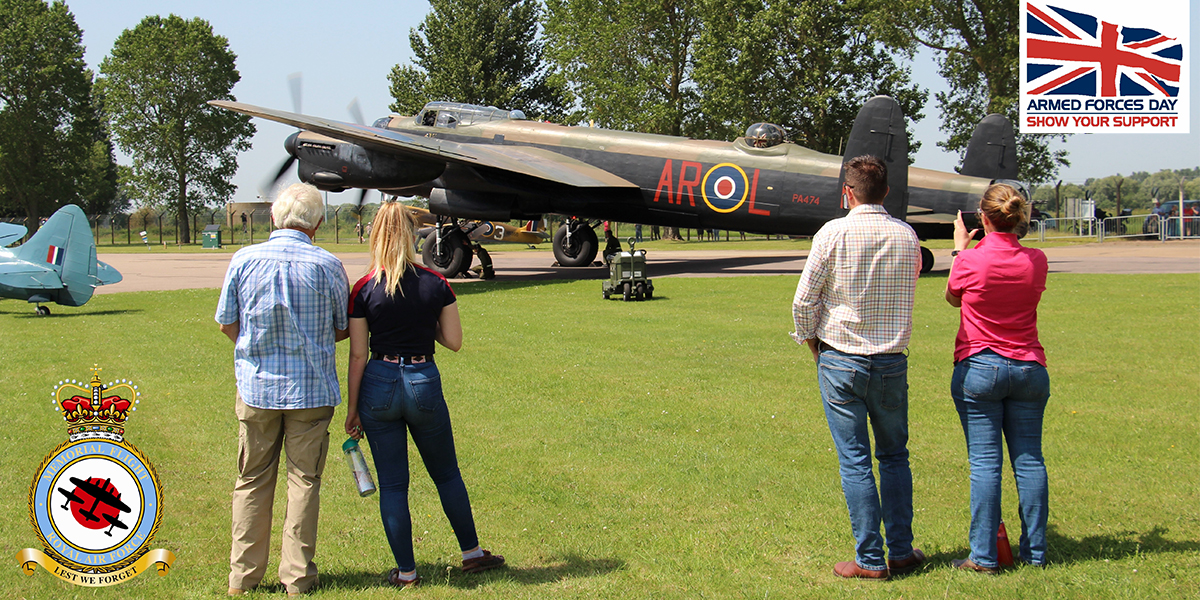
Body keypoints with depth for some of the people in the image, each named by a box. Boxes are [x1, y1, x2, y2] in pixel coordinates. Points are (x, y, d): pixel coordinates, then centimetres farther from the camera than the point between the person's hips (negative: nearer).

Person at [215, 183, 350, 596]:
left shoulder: (245, 260, -4)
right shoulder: (327, 266, -7)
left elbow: (226, 323, 4)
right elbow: (344, 329, 3)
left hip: (257, 387, 1)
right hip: (312, 390, -1)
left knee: (253, 481, 12)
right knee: (304, 480, 7)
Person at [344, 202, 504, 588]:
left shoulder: (363, 290, -6)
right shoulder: (436, 284, -3)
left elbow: (358, 355, -5)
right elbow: (454, 342, 1)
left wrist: (352, 409, 3)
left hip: (378, 386, -1)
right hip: (424, 383, 1)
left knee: (392, 483, 8)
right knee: (447, 475, 18)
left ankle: (406, 571, 13)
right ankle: (472, 553, 29)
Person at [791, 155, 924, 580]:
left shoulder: (834, 233, -10)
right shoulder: (907, 235, 2)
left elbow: (804, 301, -8)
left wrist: (810, 342, 8)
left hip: (841, 360, -3)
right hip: (893, 360, 3)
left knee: (855, 461, 2)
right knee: (894, 456, 16)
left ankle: (870, 559, 5)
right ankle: (901, 551, 19)